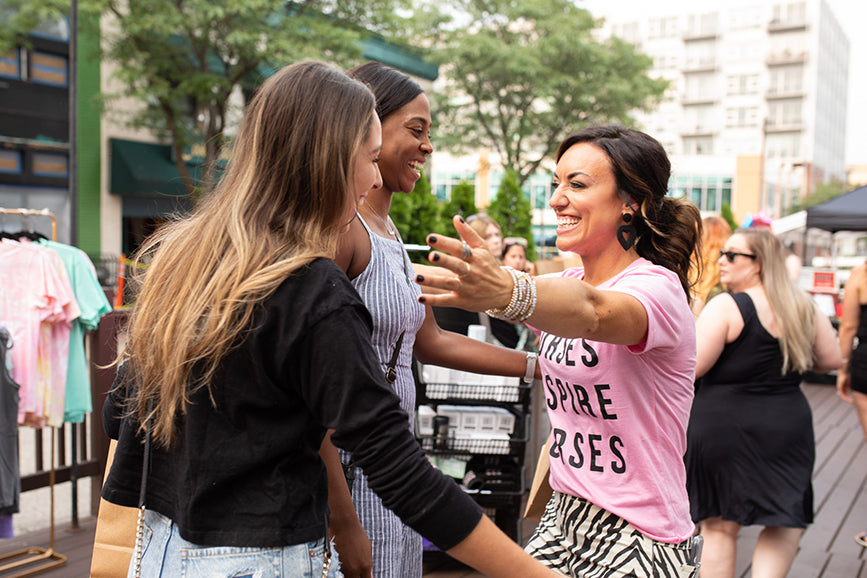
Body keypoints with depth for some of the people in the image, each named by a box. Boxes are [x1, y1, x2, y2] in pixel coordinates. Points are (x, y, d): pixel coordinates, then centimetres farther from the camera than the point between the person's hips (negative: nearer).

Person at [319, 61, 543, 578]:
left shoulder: (390, 232, 13)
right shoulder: (339, 226, -16)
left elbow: (430, 342, 21)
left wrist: (540, 366, 22)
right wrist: (343, 522, -21)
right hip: (343, 475, -9)